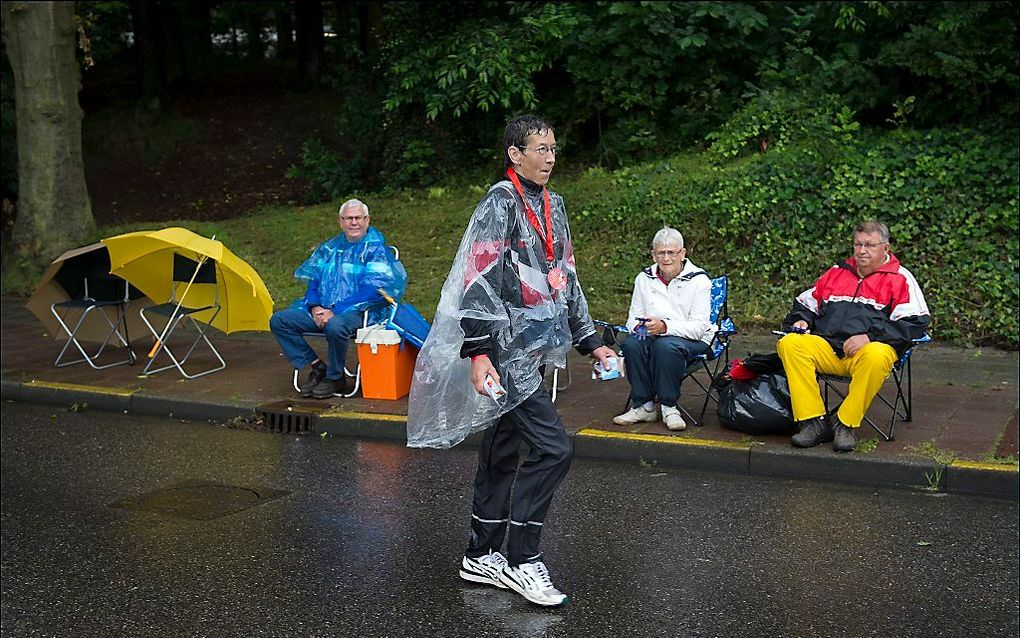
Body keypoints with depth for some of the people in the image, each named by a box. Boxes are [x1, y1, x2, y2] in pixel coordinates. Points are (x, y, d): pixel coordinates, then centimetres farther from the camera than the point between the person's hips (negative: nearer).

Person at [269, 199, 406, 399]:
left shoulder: (376, 250, -2)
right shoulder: (329, 248, 17)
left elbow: (372, 290, -14)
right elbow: (314, 280, 17)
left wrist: (335, 311, -20)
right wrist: (315, 307, -6)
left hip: (357, 312, -6)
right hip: (322, 310, 7)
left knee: (335, 326, -40)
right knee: (279, 320, -9)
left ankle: (335, 379, -14)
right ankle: (317, 367, -4)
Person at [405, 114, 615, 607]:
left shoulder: (552, 206, 15)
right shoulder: (500, 203, -11)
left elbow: (564, 278, 21)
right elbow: (478, 281, -17)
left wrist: (589, 341, 19)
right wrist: (478, 353, -23)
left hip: (532, 349, 8)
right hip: (506, 350, -8)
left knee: (503, 452, 13)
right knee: (554, 450, -12)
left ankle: (482, 558, 23)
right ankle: (522, 562, -1)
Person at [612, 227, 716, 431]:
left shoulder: (699, 280, -9)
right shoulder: (644, 278, 6)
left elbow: (699, 326, -16)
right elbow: (633, 317, 8)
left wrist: (665, 327, -31)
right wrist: (639, 327, -18)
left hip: (693, 340, -4)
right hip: (654, 336, 4)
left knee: (665, 345, -37)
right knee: (631, 344, -28)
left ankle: (669, 407, -20)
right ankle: (643, 406, -17)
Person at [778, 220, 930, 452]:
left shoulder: (900, 279, 11)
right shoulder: (836, 272, 26)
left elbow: (915, 322, -2)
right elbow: (806, 303, 34)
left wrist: (870, 336, -13)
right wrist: (801, 320, 9)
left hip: (871, 348, -4)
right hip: (826, 345, 4)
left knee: (876, 357, -40)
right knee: (789, 343, -25)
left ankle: (846, 425, -23)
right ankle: (813, 422, -25)